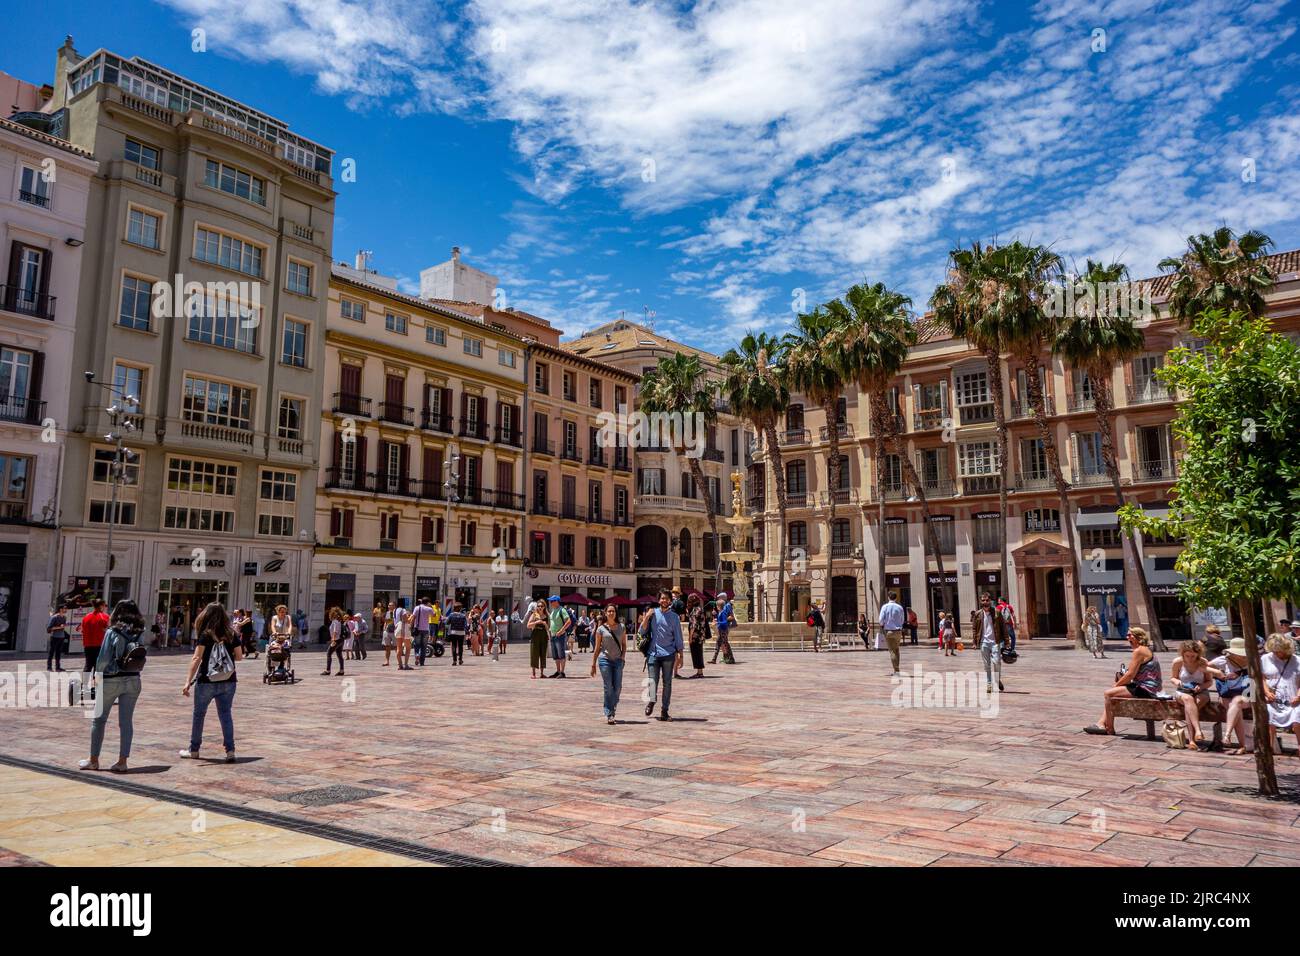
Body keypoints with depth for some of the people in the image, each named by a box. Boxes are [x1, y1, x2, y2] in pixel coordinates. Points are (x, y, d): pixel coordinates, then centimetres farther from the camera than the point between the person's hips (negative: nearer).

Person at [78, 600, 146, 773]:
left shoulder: (112, 632, -10)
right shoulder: (139, 634, 0)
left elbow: (104, 658, -9)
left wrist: (97, 674, 5)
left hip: (111, 680, -3)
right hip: (133, 680, 3)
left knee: (99, 719, 12)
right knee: (126, 721, 6)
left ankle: (93, 759, 18)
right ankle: (122, 761, 6)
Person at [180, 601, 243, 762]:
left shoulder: (205, 635, -8)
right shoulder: (231, 635, 1)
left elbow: (196, 659, -14)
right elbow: (239, 656, 5)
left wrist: (188, 681, -15)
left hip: (206, 681, -3)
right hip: (228, 682, 3)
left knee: (199, 714, 14)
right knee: (226, 714, 7)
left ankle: (193, 750, 26)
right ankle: (230, 750, -1)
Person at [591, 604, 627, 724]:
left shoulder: (622, 627, 7)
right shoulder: (601, 629, 1)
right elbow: (597, 648, 5)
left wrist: (623, 656, -3)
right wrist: (593, 664, 5)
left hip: (618, 660, 2)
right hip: (605, 659, -2)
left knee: (618, 688, 0)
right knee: (608, 688, -4)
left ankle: (611, 709, 22)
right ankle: (609, 715, 2)